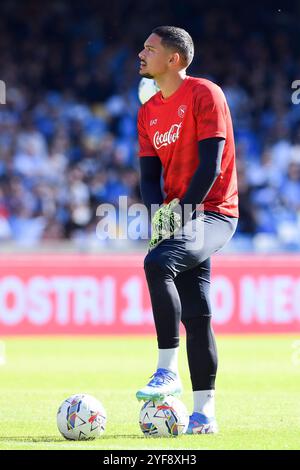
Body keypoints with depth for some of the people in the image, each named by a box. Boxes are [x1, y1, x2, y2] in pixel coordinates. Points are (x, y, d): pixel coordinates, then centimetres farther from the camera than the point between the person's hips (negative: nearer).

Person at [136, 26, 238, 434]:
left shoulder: (204, 94, -9)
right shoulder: (148, 112, 14)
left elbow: (211, 163, -15)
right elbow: (150, 174, 11)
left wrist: (184, 209, -19)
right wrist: (159, 212, -8)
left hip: (213, 213, -7)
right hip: (180, 216, 7)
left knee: (158, 262, -30)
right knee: (196, 315, 6)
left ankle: (168, 370, -26)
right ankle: (204, 412, 8)